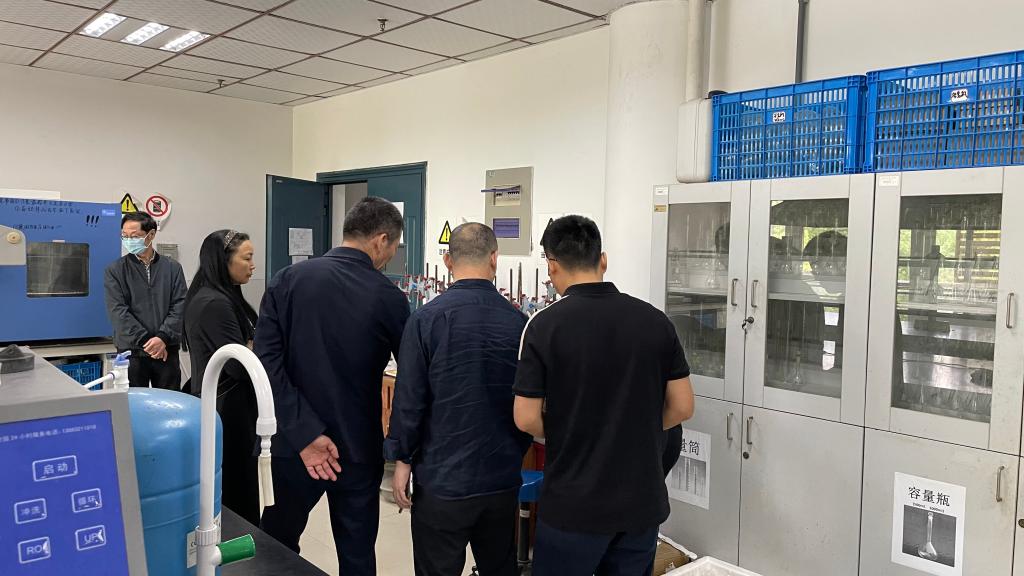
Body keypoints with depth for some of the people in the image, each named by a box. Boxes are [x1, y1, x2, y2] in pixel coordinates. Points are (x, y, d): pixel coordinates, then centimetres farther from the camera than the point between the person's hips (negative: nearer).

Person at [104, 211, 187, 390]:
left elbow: (179, 307, -1)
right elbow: (118, 311, -5)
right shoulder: (115, 271, 3)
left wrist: (163, 337, -14)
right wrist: (145, 341, -13)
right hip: (131, 352, -1)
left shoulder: (173, 268, 6)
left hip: (167, 351, 1)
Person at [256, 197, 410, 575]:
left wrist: (304, 434, -15)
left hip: (294, 444, 2)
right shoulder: (389, 298, -9)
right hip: (359, 448, -1)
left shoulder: (287, 281, -6)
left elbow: (266, 360, -15)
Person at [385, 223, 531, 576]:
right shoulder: (519, 322, -4)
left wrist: (402, 457, 1)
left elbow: (409, 397, -12)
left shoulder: (427, 318, -13)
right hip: (503, 479, 3)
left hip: (443, 479, -3)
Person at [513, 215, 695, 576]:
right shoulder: (655, 320, -2)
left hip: (573, 504, -3)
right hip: (642, 501, 4)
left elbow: (526, 419, -12)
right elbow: (682, 407, 1)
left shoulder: (545, 324, -13)